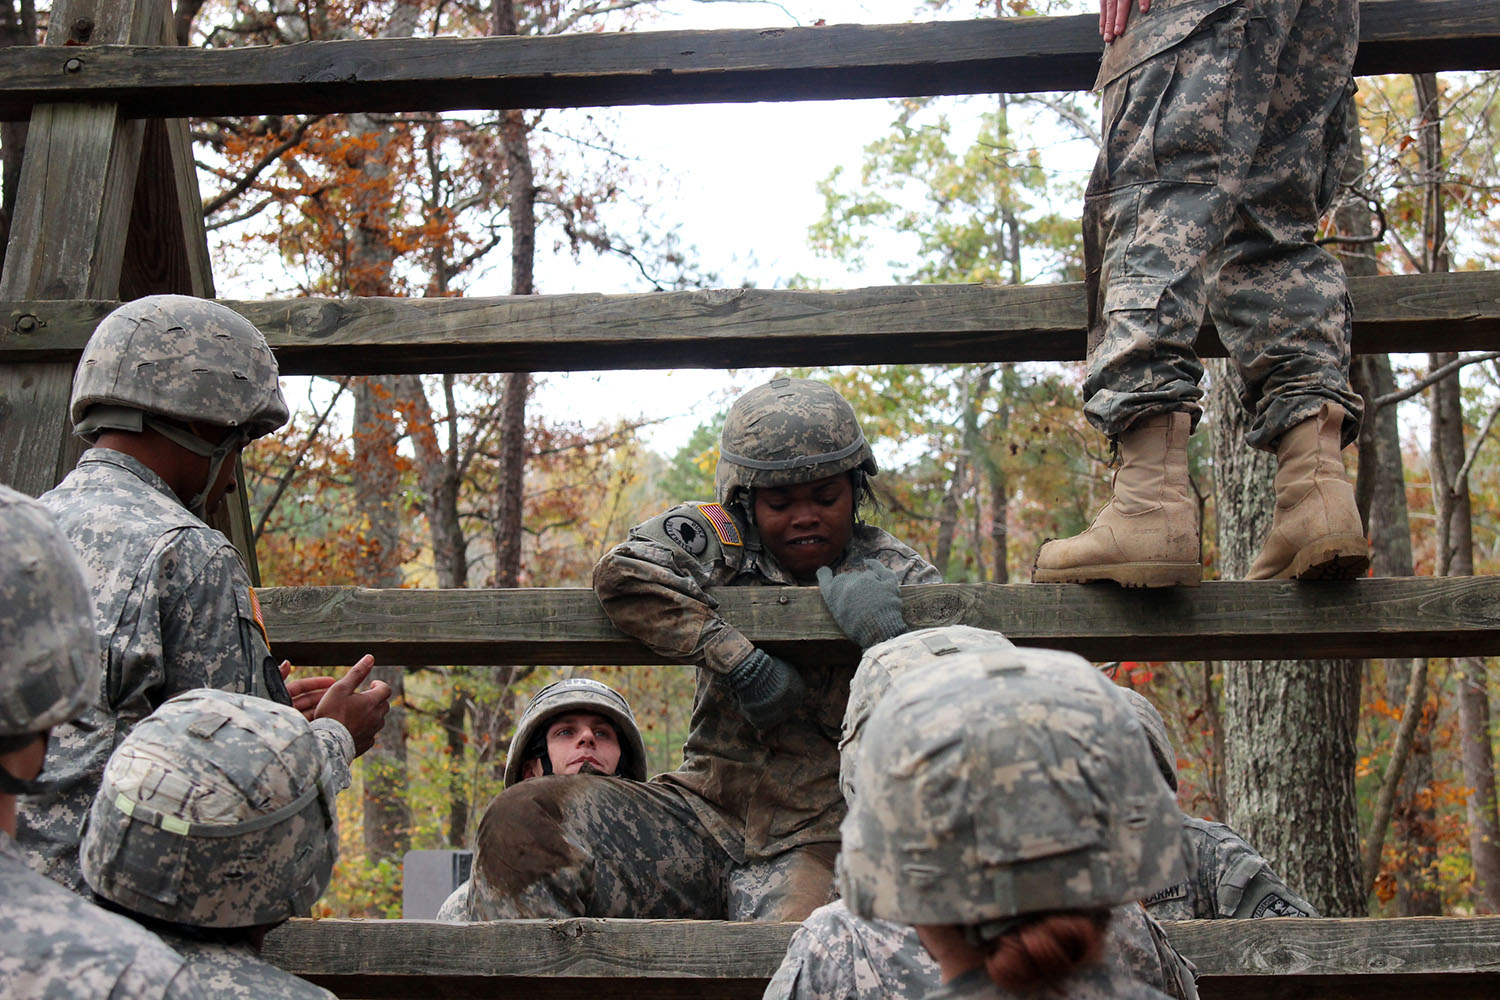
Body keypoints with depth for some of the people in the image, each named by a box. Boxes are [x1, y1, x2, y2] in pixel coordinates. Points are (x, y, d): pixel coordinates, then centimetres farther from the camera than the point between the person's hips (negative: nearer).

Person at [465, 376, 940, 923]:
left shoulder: (897, 577, 4)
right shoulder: (724, 541, 5)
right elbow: (623, 574, -13)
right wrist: (738, 658, -18)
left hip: (815, 841, -2)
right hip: (708, 811, 3)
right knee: (520, 820, -16)